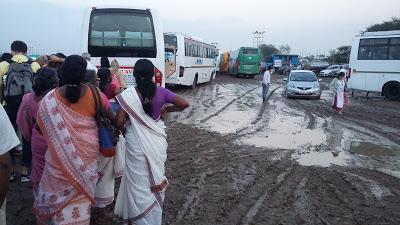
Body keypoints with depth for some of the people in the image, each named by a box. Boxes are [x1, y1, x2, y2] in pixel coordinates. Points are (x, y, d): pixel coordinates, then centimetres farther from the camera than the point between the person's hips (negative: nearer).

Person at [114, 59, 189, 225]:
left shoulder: (128, 95, -14)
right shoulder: (161, 92, -8)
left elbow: (120, 121, -16)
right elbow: (184, 104, -7)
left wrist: (125, 132, 5)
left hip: (136, 142, -3)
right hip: (157, 141, 3)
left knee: (138, 180, 13)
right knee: (156, 177, 21)